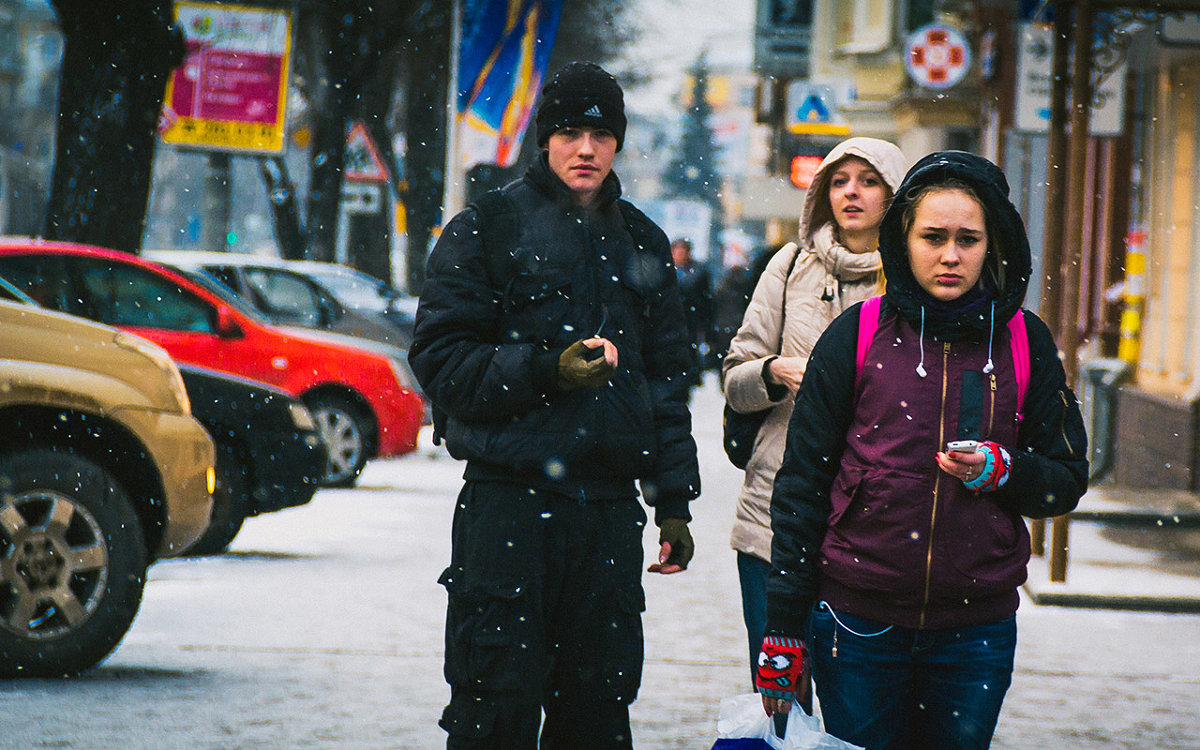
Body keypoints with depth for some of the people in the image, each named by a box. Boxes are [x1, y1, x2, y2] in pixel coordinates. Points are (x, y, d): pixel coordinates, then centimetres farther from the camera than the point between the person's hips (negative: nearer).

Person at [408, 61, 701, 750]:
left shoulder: (642, 243, 15)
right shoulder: (486, 229, 1)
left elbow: (667, 378, 19)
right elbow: (441, 358, -5)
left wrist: (675, 502, 15)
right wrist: (546, 370, -18)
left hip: (610, 507, 4)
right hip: (509, 503, -4)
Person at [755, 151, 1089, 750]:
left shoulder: (1025, 343, 4)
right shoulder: (857, 336, -1)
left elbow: (1067, 481, 11)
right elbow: (802, 484, 1)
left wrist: (998, 471, -12)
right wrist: (783, 633, -2)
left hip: (977, 631, 2)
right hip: (858, 622, -1)